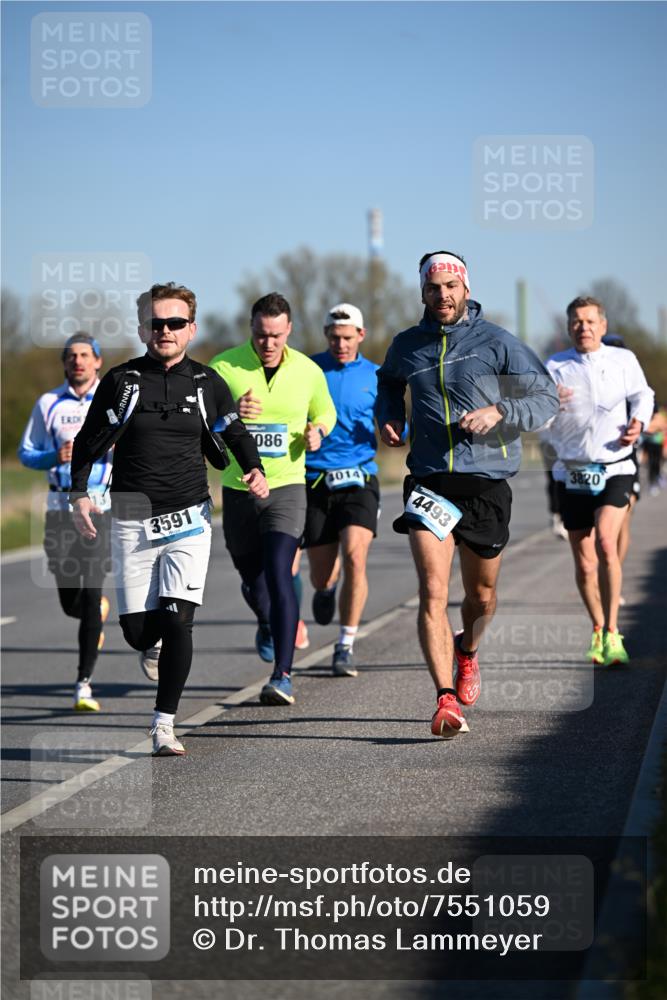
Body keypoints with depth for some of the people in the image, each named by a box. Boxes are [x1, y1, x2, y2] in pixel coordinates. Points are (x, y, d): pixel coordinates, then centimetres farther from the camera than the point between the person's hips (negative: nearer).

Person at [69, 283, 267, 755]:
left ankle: (164, 725, -7)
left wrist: (256, 472, -4)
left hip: (188, 520, 0)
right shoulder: (121, 381, 2)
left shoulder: (207, 383, 5)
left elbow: (237, 434, 15)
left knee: (177, 624, -14)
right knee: (138, 632, 1)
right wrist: (81, 494, -3)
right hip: (132, 521, 0)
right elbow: (88, 443, 9)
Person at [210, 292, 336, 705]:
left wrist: (317, 431, -6)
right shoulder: (224, 366, -7)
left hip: (287, 487, -1)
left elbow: (326, 412, 18)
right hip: (238, 489, 1)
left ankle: (283, 675, -19)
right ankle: (267, 624, 53)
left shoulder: (309, 371, -1)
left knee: (278, 573, -18)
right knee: (251, 575, 16)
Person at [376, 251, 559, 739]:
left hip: (487, 483, -1)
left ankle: (467, 653, 47)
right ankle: (447, 700, -20)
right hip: (429, 483, 1)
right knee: (432, 592, -16)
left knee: (482, 595, 14)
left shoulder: (497, 342, -3)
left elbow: (547, 397, -1)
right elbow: (389, 382, 30)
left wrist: (498, 412, -17)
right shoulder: (407, 346, 7)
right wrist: (389, 418, 10)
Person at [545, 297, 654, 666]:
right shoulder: (555, 367, 1)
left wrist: (638, 421, -1)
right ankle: (598, 629, 28)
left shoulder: (624, 361, 2)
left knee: (606, 543, -23)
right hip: (573, 473, 2)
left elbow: (642, 395, 19)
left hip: (614, 471, -2)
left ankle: (612, 634, -20)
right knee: (584, 563, 6)